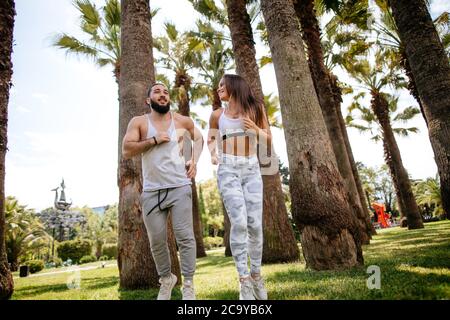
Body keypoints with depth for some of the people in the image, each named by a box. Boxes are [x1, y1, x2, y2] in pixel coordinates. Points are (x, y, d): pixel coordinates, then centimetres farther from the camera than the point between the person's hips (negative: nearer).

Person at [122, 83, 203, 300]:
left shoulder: (182, 121, 7)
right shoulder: (138, 122, 3)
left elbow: (198, 138, 23)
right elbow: (126, 151, -7)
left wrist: (194, 161, 8)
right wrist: (153, 140, -13)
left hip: (180, 188, 0)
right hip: (151, 191, 1)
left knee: (185, 237, -3)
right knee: (157, 241, 8)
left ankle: (188, 286, 10)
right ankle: (166, 279, 32)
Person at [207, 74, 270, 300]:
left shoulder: (256, 108, 10)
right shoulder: (218, 114, 11)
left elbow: (268, 140, 13)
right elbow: (211, 139, 23)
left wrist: (255, 129, -7)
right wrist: (213, 154, 2)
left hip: (252, 170, 1)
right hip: (228, 170, -1)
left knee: (255, 224, -2)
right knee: (239, 223, -14)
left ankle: (256, 274, 15)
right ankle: (244, 279, -4)